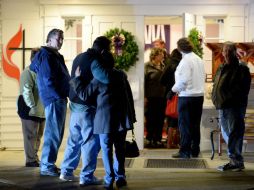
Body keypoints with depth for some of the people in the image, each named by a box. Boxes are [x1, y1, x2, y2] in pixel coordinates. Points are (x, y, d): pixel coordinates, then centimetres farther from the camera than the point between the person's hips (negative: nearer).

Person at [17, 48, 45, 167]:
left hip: (41, 110, 8)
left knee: (38, 135, 13)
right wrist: (32, 107, -21)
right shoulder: (28, 72, -12)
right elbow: (26, 91, -19)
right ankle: (31, 160, 3)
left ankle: (35, 157, 23)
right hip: (30, 111, -8)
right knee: (31, 136, -3)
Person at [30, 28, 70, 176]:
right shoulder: (46, 55, -10)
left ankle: (49, 163, 19)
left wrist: (66, 94, 13)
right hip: (55, 99, -10)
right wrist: (59, 96, -16)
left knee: (57, 134, 13)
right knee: (53, 134, -8)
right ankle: (47, 166, -5)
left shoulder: (56, 56, 20)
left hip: (59, 99, 10)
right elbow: (48, 80, -17)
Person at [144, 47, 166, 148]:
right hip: (151, 97, -4)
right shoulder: (147, 66, -5)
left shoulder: (163, 66, 9)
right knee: (151, 119, 3)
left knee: (160, 119, 7)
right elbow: (144, 82, -7)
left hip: (162, 97, 4)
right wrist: (144, 97, -11)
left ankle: (158, 139, 16)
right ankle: (150, 139, 14)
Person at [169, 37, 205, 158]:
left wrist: (173, 91, -8)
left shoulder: (185, 61, -14)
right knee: (195, 124, 12)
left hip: (186, 96, -8)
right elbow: (202, 77, 13)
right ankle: (195, 150, 16)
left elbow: (183, 81, -19)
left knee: (184, 124, -1)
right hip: (199, 95, 8)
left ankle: (184, 151, 0)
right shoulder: (199, 60, 11)